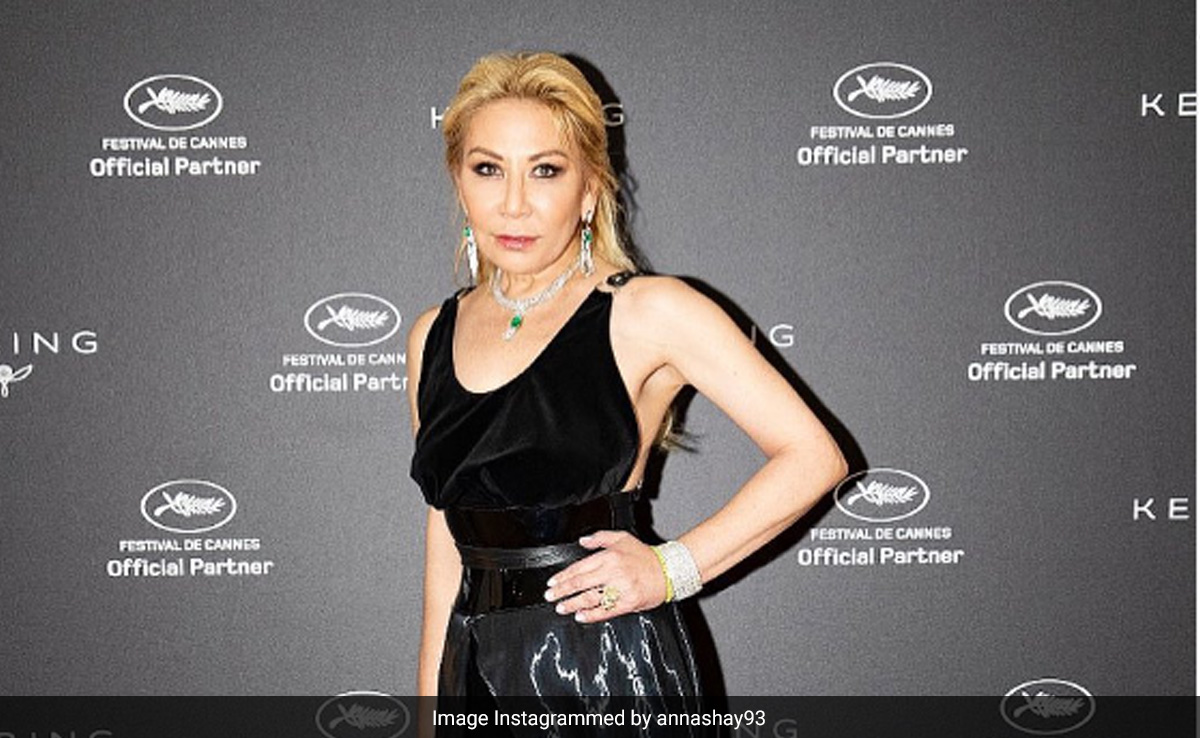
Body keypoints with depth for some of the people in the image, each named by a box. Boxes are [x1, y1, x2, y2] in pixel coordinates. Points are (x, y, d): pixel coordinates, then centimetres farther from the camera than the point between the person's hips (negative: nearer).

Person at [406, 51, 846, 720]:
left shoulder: (648, 313, -8)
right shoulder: (435, 338, 7)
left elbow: (814, 457, -10)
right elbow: (446, 541, 12)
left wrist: (670, 570, -12)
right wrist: (431, 693, 11)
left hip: (609, 662, -4)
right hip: (479, 663, 4)